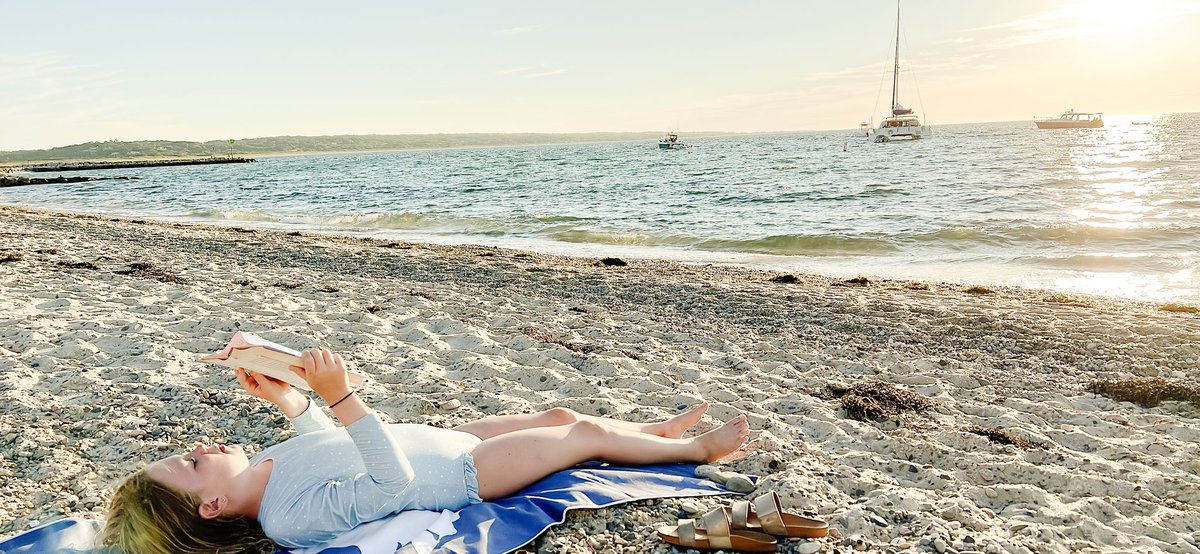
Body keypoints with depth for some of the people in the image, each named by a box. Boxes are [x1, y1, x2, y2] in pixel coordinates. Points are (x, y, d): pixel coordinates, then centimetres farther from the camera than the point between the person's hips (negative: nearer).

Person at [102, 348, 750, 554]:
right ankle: (697, 450, 29)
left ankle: (660, 429, 44)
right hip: (464, 472, -8)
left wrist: (283, 395, -2)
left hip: (446, 437, 8)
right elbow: (393, 481, -40)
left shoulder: (264, 465, -5)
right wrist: (342, 395, -48)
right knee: (585, 433, 4)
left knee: (559, 415, 18)